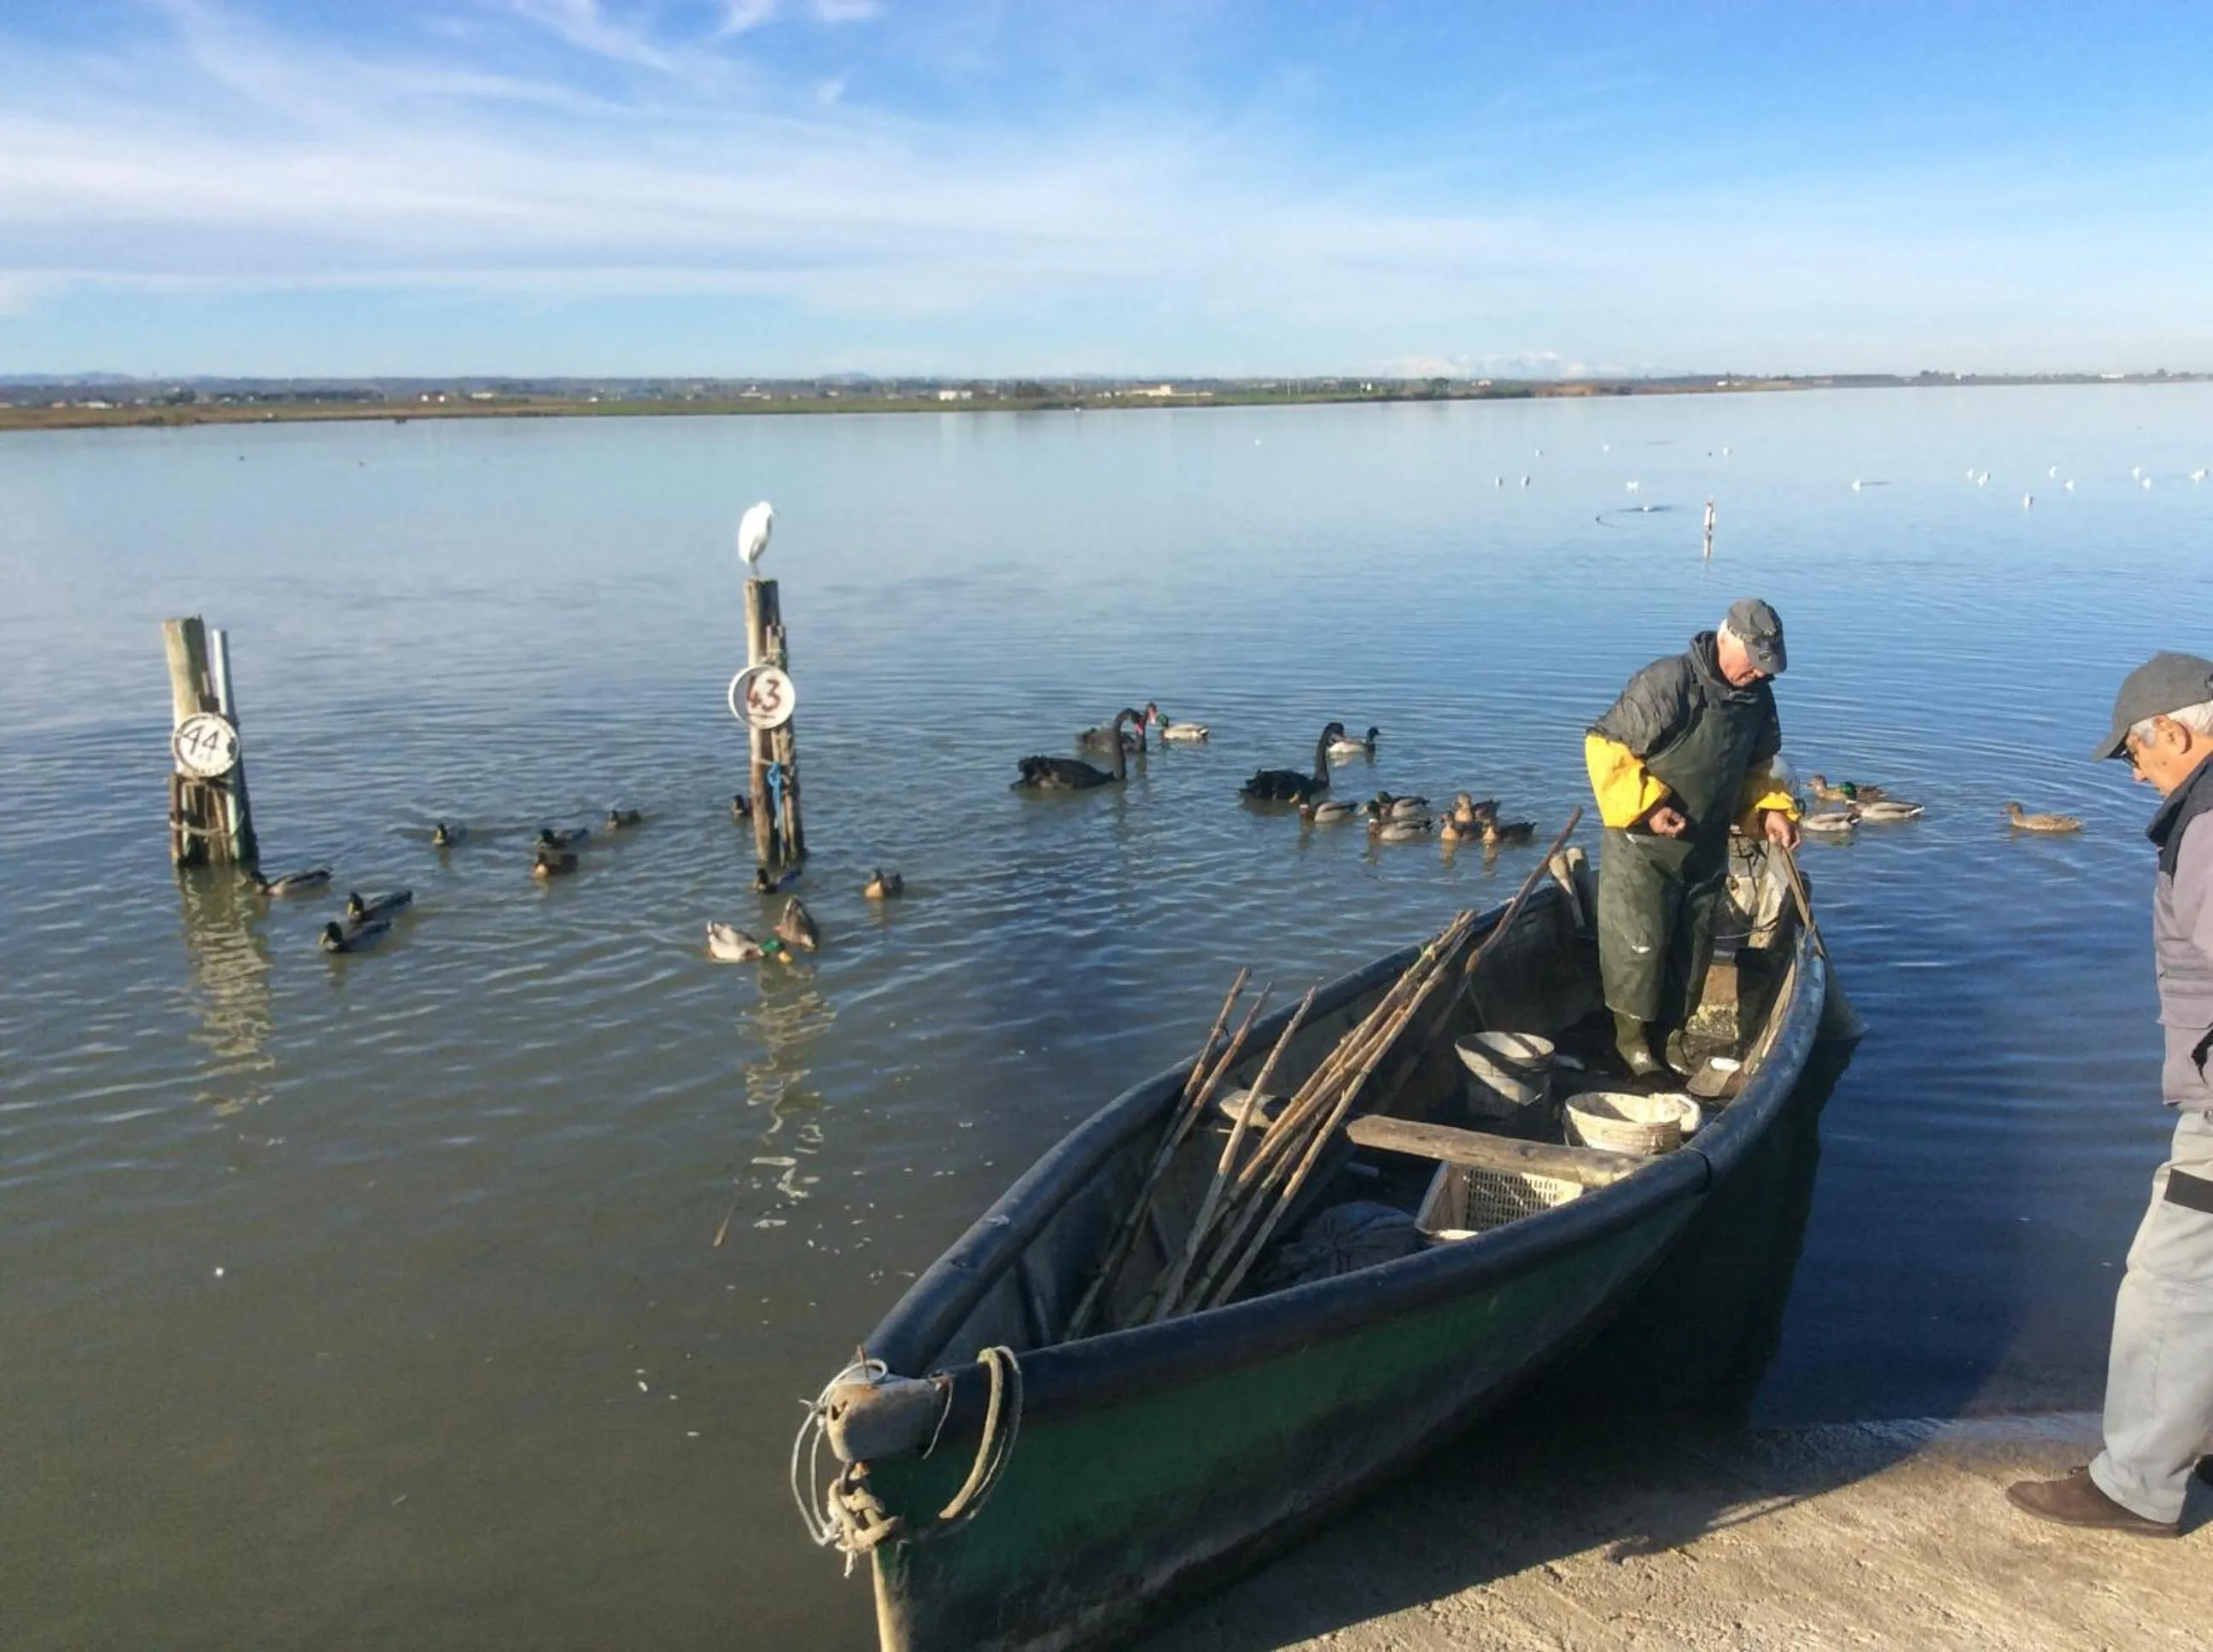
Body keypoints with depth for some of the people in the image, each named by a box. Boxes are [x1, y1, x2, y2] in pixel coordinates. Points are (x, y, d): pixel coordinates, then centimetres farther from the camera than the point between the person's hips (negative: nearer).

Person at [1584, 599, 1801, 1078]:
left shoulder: (1758, 697, 0)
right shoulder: (1664, 685, -23)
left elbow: (1756, 766, 16)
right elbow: (1605, 747, -19)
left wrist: (1770, 809, -2)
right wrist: (1647, 806, -26)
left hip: (1708, 847, 7)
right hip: (1643, 844, -6)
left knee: (1693, 943, 13)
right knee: (1640, 940, -1)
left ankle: (1672, 1030, 29)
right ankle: (1631, 1033, 17)